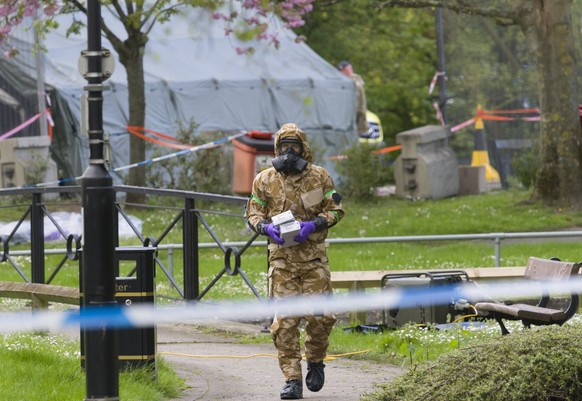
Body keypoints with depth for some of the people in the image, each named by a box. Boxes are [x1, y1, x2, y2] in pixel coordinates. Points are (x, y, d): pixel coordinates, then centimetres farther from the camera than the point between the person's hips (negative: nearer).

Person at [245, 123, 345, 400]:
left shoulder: (320, 177, 3)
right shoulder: (265, 180, 5)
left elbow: (335, 209, 4)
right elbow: (253, 213, 9)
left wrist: (313, 225, -13)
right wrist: (267, 227, -13)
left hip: (313, 255, 0)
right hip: (282, 256, 0)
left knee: (320, 315, -4)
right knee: (284, 320, -6)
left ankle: (315, 361, 24)